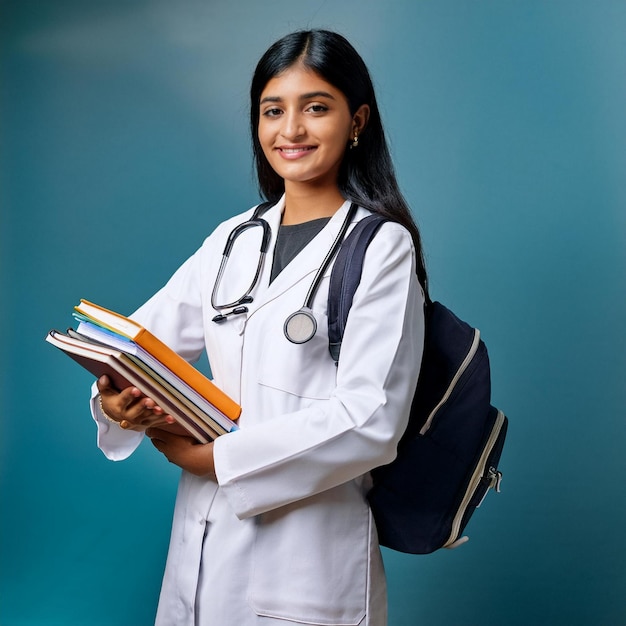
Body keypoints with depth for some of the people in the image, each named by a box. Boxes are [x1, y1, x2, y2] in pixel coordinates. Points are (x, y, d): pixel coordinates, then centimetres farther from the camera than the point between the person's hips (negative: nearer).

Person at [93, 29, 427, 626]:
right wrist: (114, 395, -15)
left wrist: (218, 457, -18)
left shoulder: (382, 247, -8)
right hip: (203, 533, 6)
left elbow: (370, 419, -17)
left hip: (308, 552, -5)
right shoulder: (234, 239, 11)